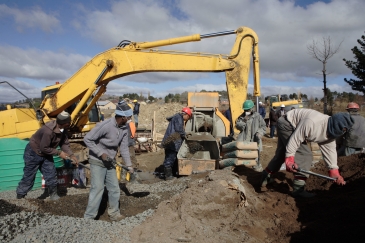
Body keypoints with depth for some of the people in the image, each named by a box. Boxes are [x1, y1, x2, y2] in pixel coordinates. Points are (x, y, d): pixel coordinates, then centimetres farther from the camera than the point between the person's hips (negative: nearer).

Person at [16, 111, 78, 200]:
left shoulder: (63, 129, -13)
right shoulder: (48, 131, -38)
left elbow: (64, 143, -4)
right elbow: (44, 148, -29)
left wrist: (71, 155, -13)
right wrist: (59, 153, -23)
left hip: (46, 154, 7)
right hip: (33, 153, -7)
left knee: (51, 175, 7)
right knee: (29, 177, 2)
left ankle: (53, 195, 22)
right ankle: (19, 197, 18)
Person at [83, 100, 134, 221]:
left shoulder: (124, 129, -2)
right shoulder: (105, 125, -25)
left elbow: (124, 147, 3)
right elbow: (87, 139, -21)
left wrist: (129, 165, 1)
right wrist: (101, 153, -24)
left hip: (109, 162, 7)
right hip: (97, 162, -7)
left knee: (115, 189, 11)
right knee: (98, 189, -8)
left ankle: (114, 213, 28)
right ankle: (88, 218, 4)